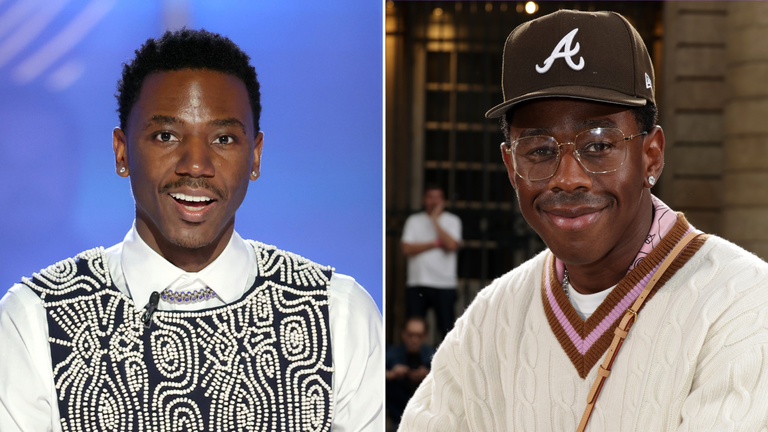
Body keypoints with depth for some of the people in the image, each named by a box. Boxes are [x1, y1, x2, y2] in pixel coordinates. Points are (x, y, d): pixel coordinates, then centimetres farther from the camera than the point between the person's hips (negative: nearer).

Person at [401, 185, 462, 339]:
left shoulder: (452, 220, 7)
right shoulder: (414, 220, 10)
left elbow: (451, 245, -11)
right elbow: (407, 249, -3)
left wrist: (435, 220, -6)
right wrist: (436, 243, -7)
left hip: (445, 285, -1)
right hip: (417, 282, 1)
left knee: (447, 327, -3)